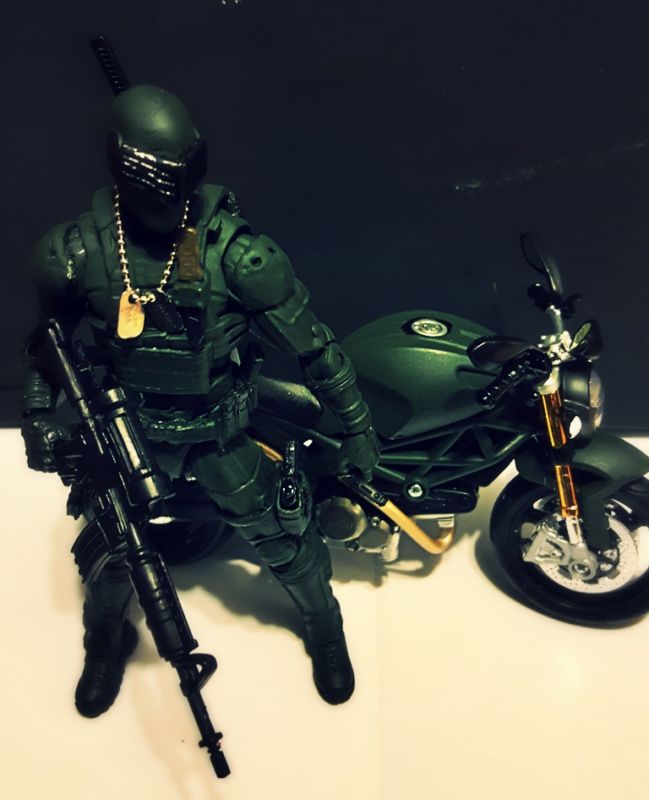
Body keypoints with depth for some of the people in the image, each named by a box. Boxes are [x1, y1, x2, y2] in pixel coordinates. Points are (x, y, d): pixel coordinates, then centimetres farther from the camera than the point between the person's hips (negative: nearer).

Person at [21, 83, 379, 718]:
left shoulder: (234, 250, -23)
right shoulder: (77, 251, -15)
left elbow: (309, 342, -15)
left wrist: (355, 426, -9)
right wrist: (40, 415, 6)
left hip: (220, 430, -2)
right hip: (127, 433, 2)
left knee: (280, 540, 11)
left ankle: (325, 627, 44)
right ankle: (106, 639, 55)